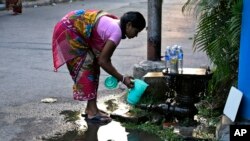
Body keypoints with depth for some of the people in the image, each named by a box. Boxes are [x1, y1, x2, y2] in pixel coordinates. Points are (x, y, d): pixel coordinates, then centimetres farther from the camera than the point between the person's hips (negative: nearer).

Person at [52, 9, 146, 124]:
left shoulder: (115, 24, 6)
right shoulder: (116, 32, -22)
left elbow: (104, 56, 11)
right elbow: (102, 61, -20)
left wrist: (115, 76, 7)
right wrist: (122, 79, -13)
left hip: (72, 29, 10)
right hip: (67, 30, -10)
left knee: (93, 66, 10)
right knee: (86, 67, -8)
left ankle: (91, 108, 17)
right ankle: (92, 112, -3)